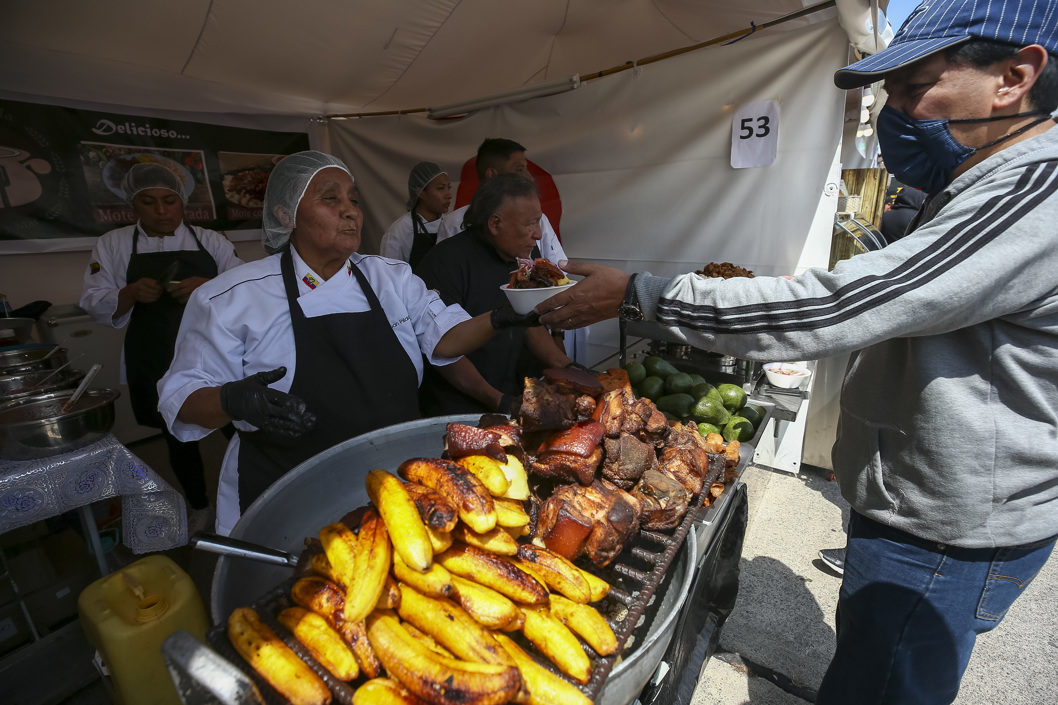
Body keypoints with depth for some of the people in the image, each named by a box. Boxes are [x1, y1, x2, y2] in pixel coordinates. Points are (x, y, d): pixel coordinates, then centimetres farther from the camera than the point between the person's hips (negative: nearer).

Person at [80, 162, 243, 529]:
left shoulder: (210, 240, 4)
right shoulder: (112, 244, 6)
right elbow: (95, 304, 4)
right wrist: (131, 294, -17)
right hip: (157, 366, 1)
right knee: (178, 437, 13)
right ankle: (199, 508, 35)